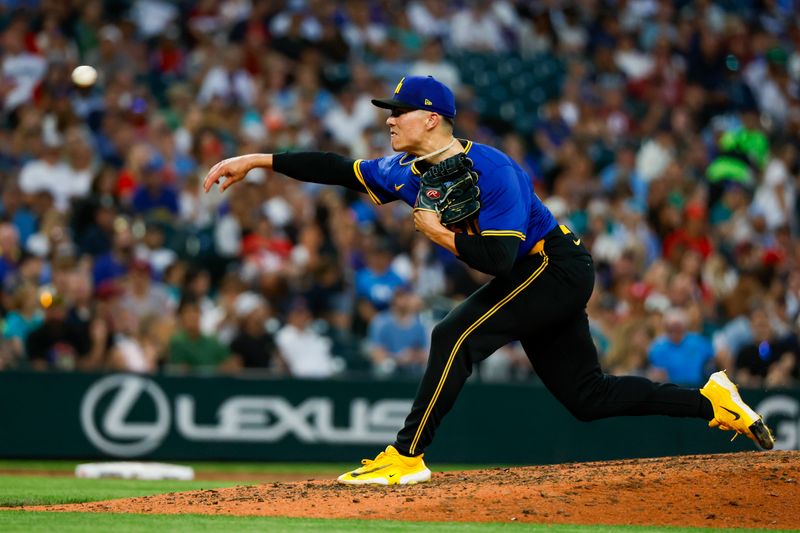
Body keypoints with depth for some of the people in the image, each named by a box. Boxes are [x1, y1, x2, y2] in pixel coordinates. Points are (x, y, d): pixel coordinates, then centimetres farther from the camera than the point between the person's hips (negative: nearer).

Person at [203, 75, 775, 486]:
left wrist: (438, 232, -23)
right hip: (539, 280, 9)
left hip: (555, 267, -9)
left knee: (456, 335, -22)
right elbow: (338, 168, 4)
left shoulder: (491, 171, -25)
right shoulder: (410, 172, 0)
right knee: (588, 396, 10)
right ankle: (711, 400, 18)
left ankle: (406, 456, -18)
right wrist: (257, 161, -1)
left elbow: (499, 258, -32)